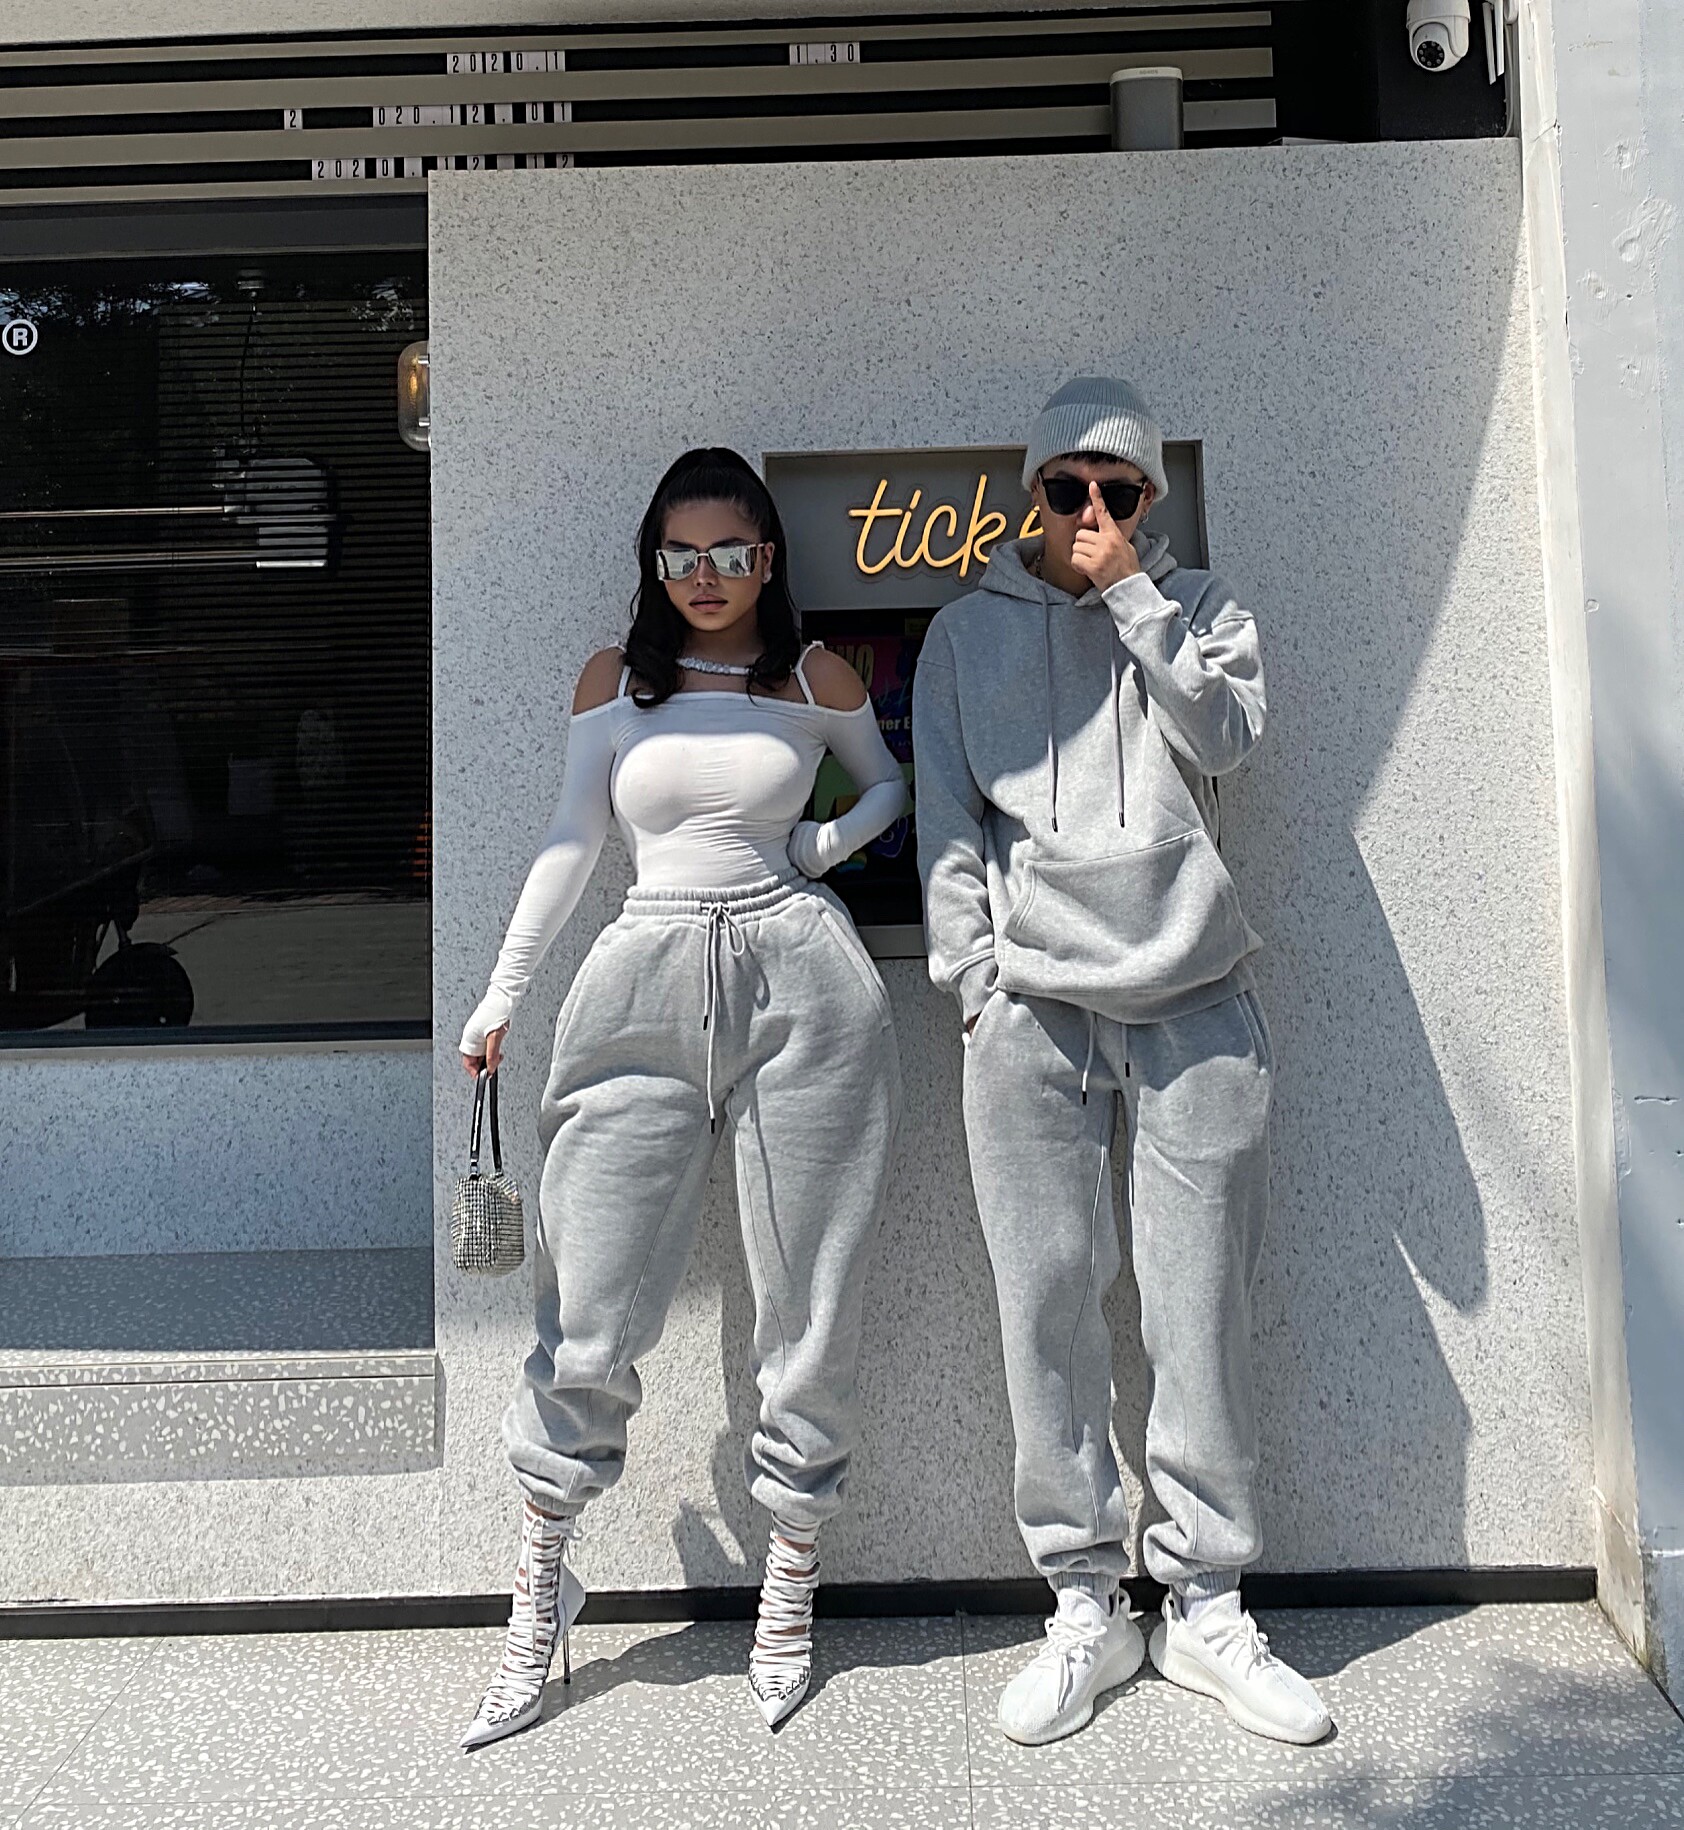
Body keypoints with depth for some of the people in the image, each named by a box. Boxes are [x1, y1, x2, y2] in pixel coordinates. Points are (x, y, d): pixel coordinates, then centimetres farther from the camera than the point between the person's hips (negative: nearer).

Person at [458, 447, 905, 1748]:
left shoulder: (818, 676, 9)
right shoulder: (614, 679, 11)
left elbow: (892, 783, 23)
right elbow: (572, 841, 11)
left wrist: (824, 843, 2)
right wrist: (502, 997, 7)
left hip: (798, 981, 0)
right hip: (648, 988, 1)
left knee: (809, 1303, 5)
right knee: (590, 1309, 0)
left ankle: (790, 1592, 23)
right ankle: (539, 1597, 19)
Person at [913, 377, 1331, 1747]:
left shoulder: (1200, 608, 16)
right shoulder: (968, 631, 15)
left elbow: (1225, 735, -3)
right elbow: (947, 818, 9)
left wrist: (1130, 593, -2)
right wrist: (976, 983, -1)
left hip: (1194, 1000, 1)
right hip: (1030, 1006, 0)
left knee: (1203, 1309, 1)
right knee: (1049, 1308, -1)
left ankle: (1207, 1606, 15)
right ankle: (1086, 1607, 13)